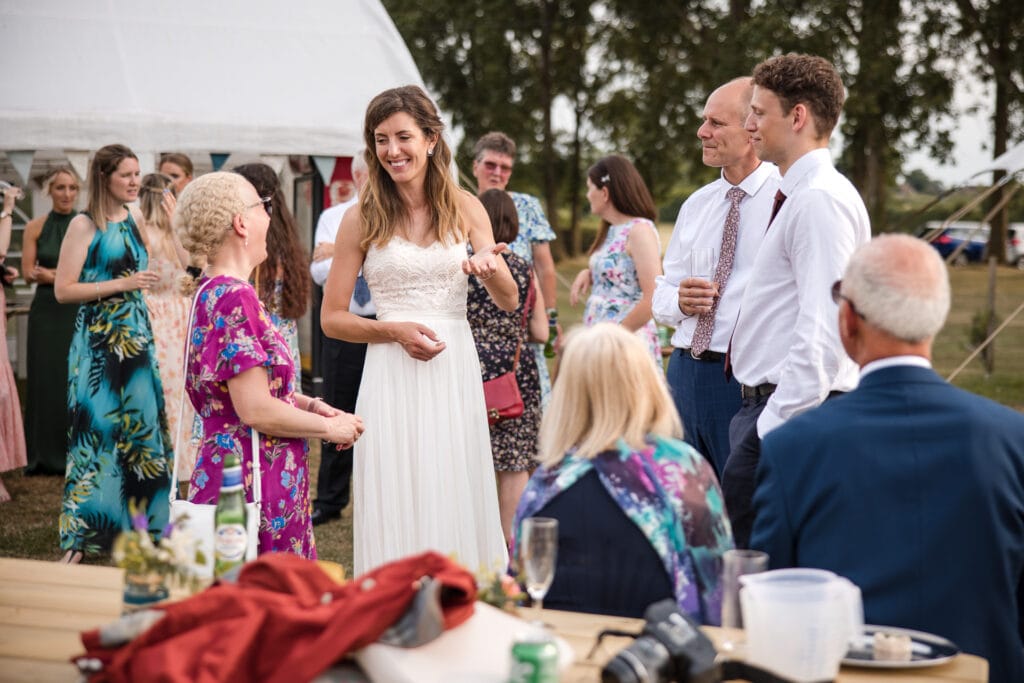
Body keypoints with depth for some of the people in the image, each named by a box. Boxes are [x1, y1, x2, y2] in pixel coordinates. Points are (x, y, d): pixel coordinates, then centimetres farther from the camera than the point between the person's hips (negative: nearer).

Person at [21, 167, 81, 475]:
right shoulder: (35, 227, 5)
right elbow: (29, 273, 0)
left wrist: (52, 274, -12)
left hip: (80, 311, -1)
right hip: (46, 312, 1)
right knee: (45, 380, 3)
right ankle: (45, 457, 10)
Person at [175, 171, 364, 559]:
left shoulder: (213, 292, 13)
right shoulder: (234, 298, -17)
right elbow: (256, 410, -20)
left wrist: (312, 405, 10)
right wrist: (330, 427, -8)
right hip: (251, 481, -10)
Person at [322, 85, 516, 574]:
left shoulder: (464, 207, 6)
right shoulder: (362, 219, 0)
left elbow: (509, 302, 3)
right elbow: (332, 319, 3)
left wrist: (488, 268, -18)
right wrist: (393, 330, -13)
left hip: (455, 370, 2)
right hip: (392, 374, -2)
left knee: (455, 495, 5)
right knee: (399, 503, -1)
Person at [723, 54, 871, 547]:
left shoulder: (819, 200, -15)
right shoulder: (796, 197, 17)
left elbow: (822, 333, -22)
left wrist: (777, 425, -22)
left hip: (789, 415, -10)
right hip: (766, 405, 10)